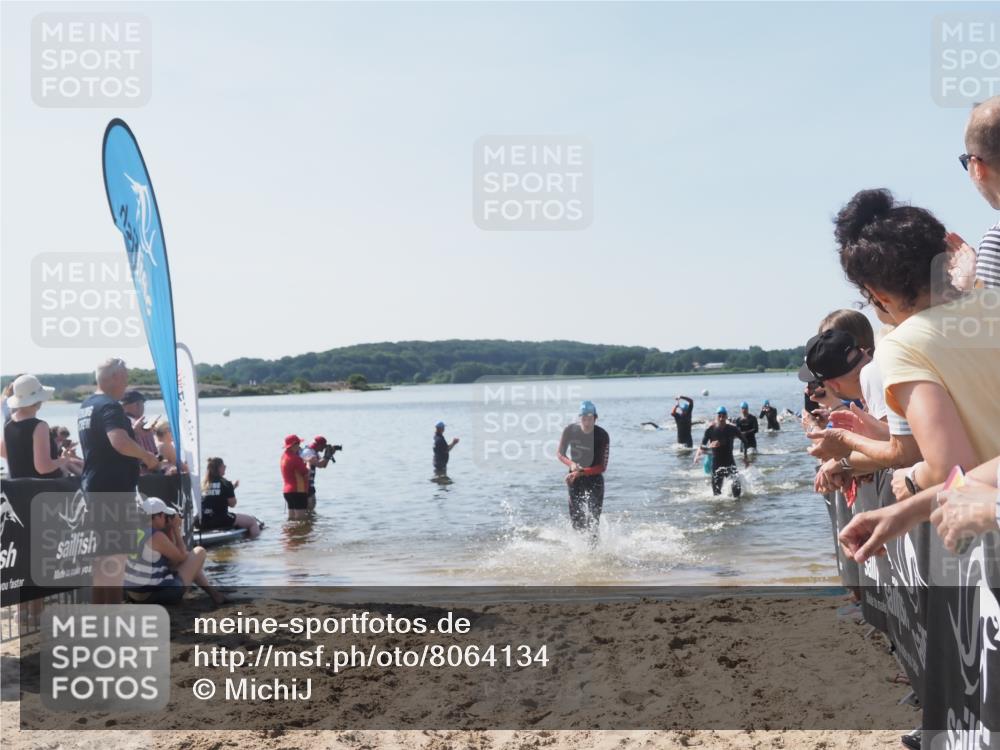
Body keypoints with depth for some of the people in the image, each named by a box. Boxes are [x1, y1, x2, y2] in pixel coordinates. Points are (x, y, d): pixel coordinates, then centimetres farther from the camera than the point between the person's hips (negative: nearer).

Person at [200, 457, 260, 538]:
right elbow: (232, 504, 0)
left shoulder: (203, 484, 8)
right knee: (252, 521, 7)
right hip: (221, 521, -6)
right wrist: (233, 488, 13)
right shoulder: (226, 484, -7)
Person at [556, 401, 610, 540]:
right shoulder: (570, 430, -11)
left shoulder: (602, 436, -17)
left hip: (594, 478, -2)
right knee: (576, 519, 3)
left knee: (593, 518, -9)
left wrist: (580, 472, -25)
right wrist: (571, 464, -20)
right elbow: (560, 454, 1)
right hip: (575, 477, 2)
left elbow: (602, 467, -16)